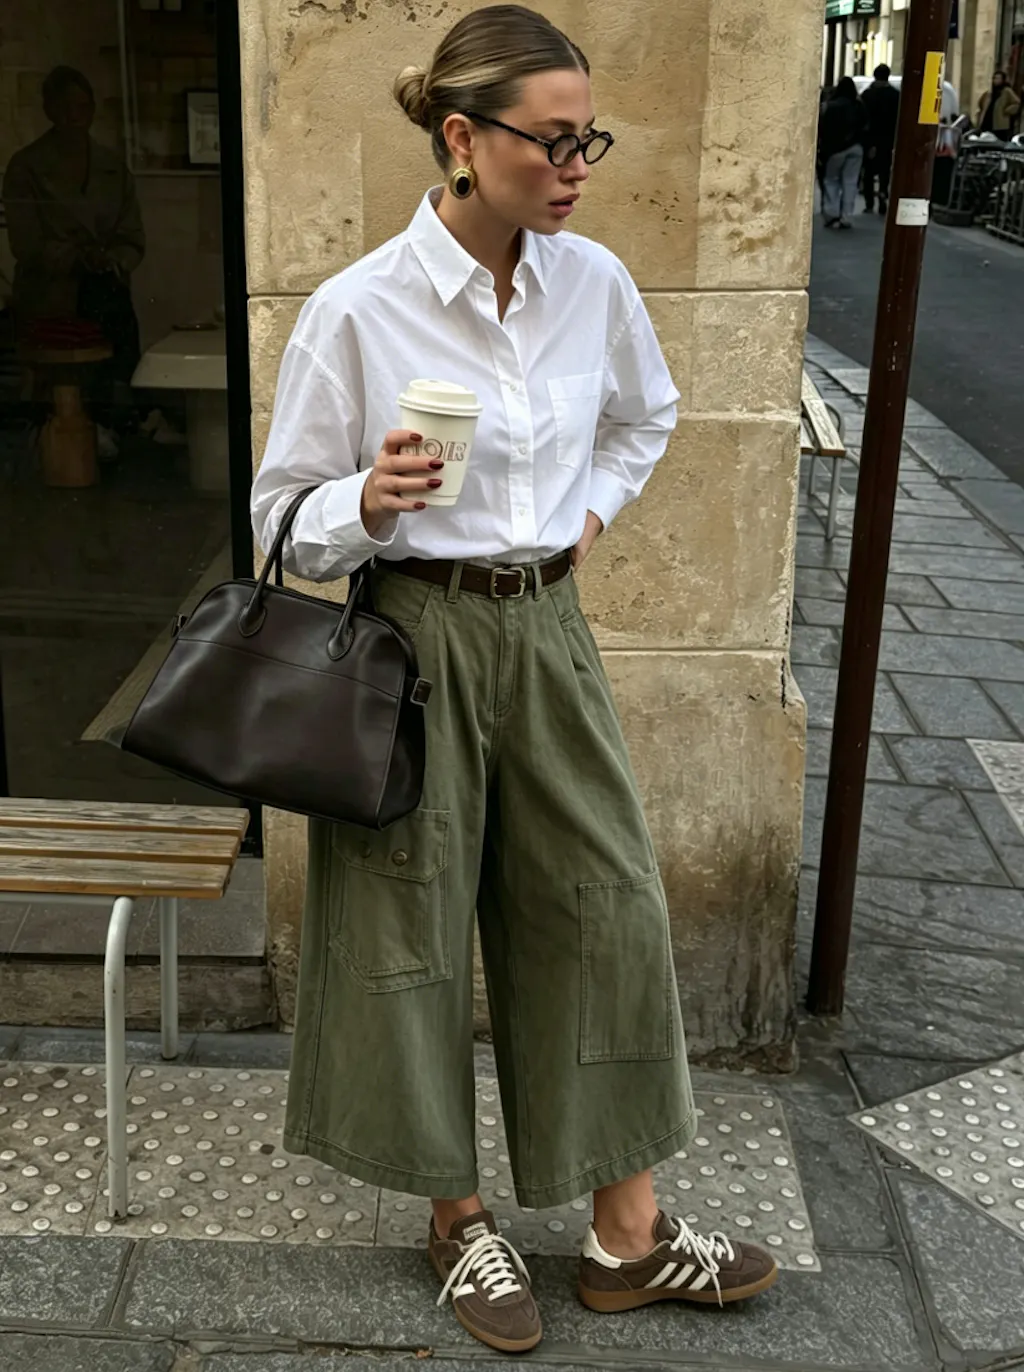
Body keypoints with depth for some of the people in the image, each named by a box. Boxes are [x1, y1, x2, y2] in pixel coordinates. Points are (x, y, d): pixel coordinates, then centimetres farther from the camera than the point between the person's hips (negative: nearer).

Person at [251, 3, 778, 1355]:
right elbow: (287, 519, -7)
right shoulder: (356, 310, -13)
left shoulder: (596, 282, -1)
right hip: (415, 639, -4)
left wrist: (591, 514, 8)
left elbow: (646, 417, 21)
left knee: (610, 909, 6)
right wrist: (371, 502, -26)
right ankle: (459, 1218, 29)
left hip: (549, 629, 4)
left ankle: (628, 1234, 24)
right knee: (416, 925, 6)